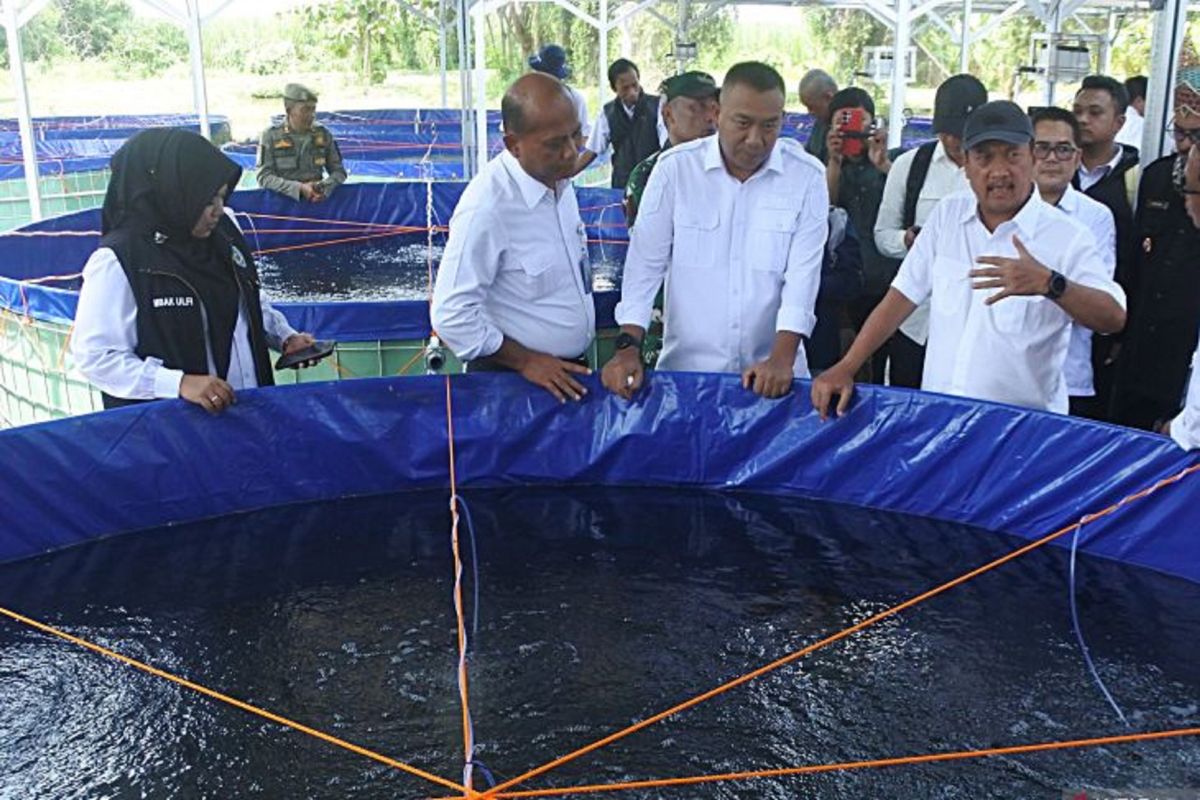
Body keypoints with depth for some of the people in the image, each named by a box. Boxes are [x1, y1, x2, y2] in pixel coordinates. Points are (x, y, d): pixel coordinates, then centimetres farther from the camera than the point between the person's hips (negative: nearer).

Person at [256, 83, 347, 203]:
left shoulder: (323, 135, 10)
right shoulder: (270, 136, 3)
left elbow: (339, 171, 12)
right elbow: (264, 178, -5)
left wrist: (324, 187, -10)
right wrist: (300, 188, -17)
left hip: (317, 202, 2)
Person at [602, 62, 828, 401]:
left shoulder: (807, 176, -4)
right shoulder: (675, 167, -5)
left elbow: (803, 273, -9)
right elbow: (646, 262, -4)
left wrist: (782, 359, -19)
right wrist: (628, 346, -13)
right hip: (686, 368, 0)